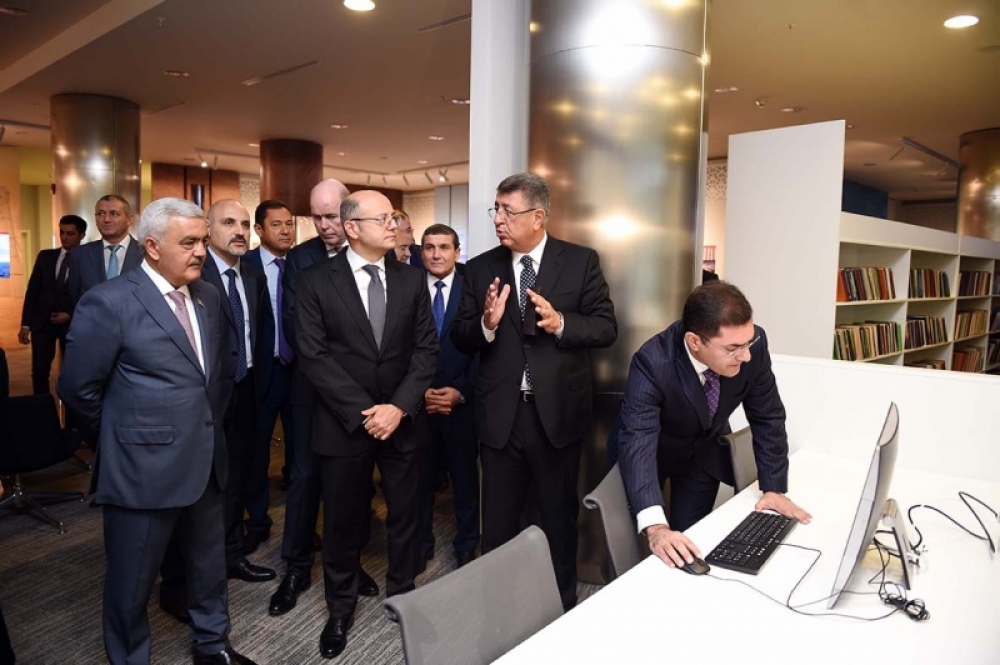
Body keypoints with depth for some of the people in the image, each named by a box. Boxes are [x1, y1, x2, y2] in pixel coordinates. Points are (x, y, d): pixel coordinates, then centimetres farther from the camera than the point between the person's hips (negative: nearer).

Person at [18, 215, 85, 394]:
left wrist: (71, 315, -12)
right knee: (39, 372, 4)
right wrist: (25, 324, 3)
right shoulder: (45, 256, 9)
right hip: (42, 321, 3)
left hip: (73, 323, -3)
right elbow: (33, 290, 8)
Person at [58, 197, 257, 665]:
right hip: (143, 469, -6)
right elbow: (78, 388, -9)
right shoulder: (109, 302, -14)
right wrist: (128, 435, 2)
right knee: (132, 581, 13)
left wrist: (208, 425, 12)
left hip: (206, 461, 6)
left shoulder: (208, 297, 6)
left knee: (209, 565, 21)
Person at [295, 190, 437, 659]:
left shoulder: (412, 279, 3)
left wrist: (398, 406, -12)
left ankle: (403, 596, 35)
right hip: (345, 422, -2)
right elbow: (313, 355, -10)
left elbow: (426, 348, 0)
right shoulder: (315, 281, -5)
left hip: (403, 420, 2)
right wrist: (363, 412, -15)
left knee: (405, 515, 13)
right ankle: (341, 607, 34)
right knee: (342, 520, 13)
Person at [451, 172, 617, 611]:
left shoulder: (581, 261, -3)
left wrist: (560, 323, -23)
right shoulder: (481, 268, 2)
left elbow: (606, 328, -6)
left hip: (559, 413, -1)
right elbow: (460, 338, 1)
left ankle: (564, 605, 41)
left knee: (560, 519, 18)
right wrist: (487, 324, -20)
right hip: (500, 416, 1)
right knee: (497, 524, 15)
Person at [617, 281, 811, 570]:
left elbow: (767, 418, -13)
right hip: (655, 450, -2)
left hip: (706, 451, 3)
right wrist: (655, 526, -57)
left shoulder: (752, 343, -27)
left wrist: (774, 488, -18)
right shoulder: (653, 362, -39)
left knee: (688, 543, 3)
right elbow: (637, 441, -46)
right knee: (635, 544, 12)